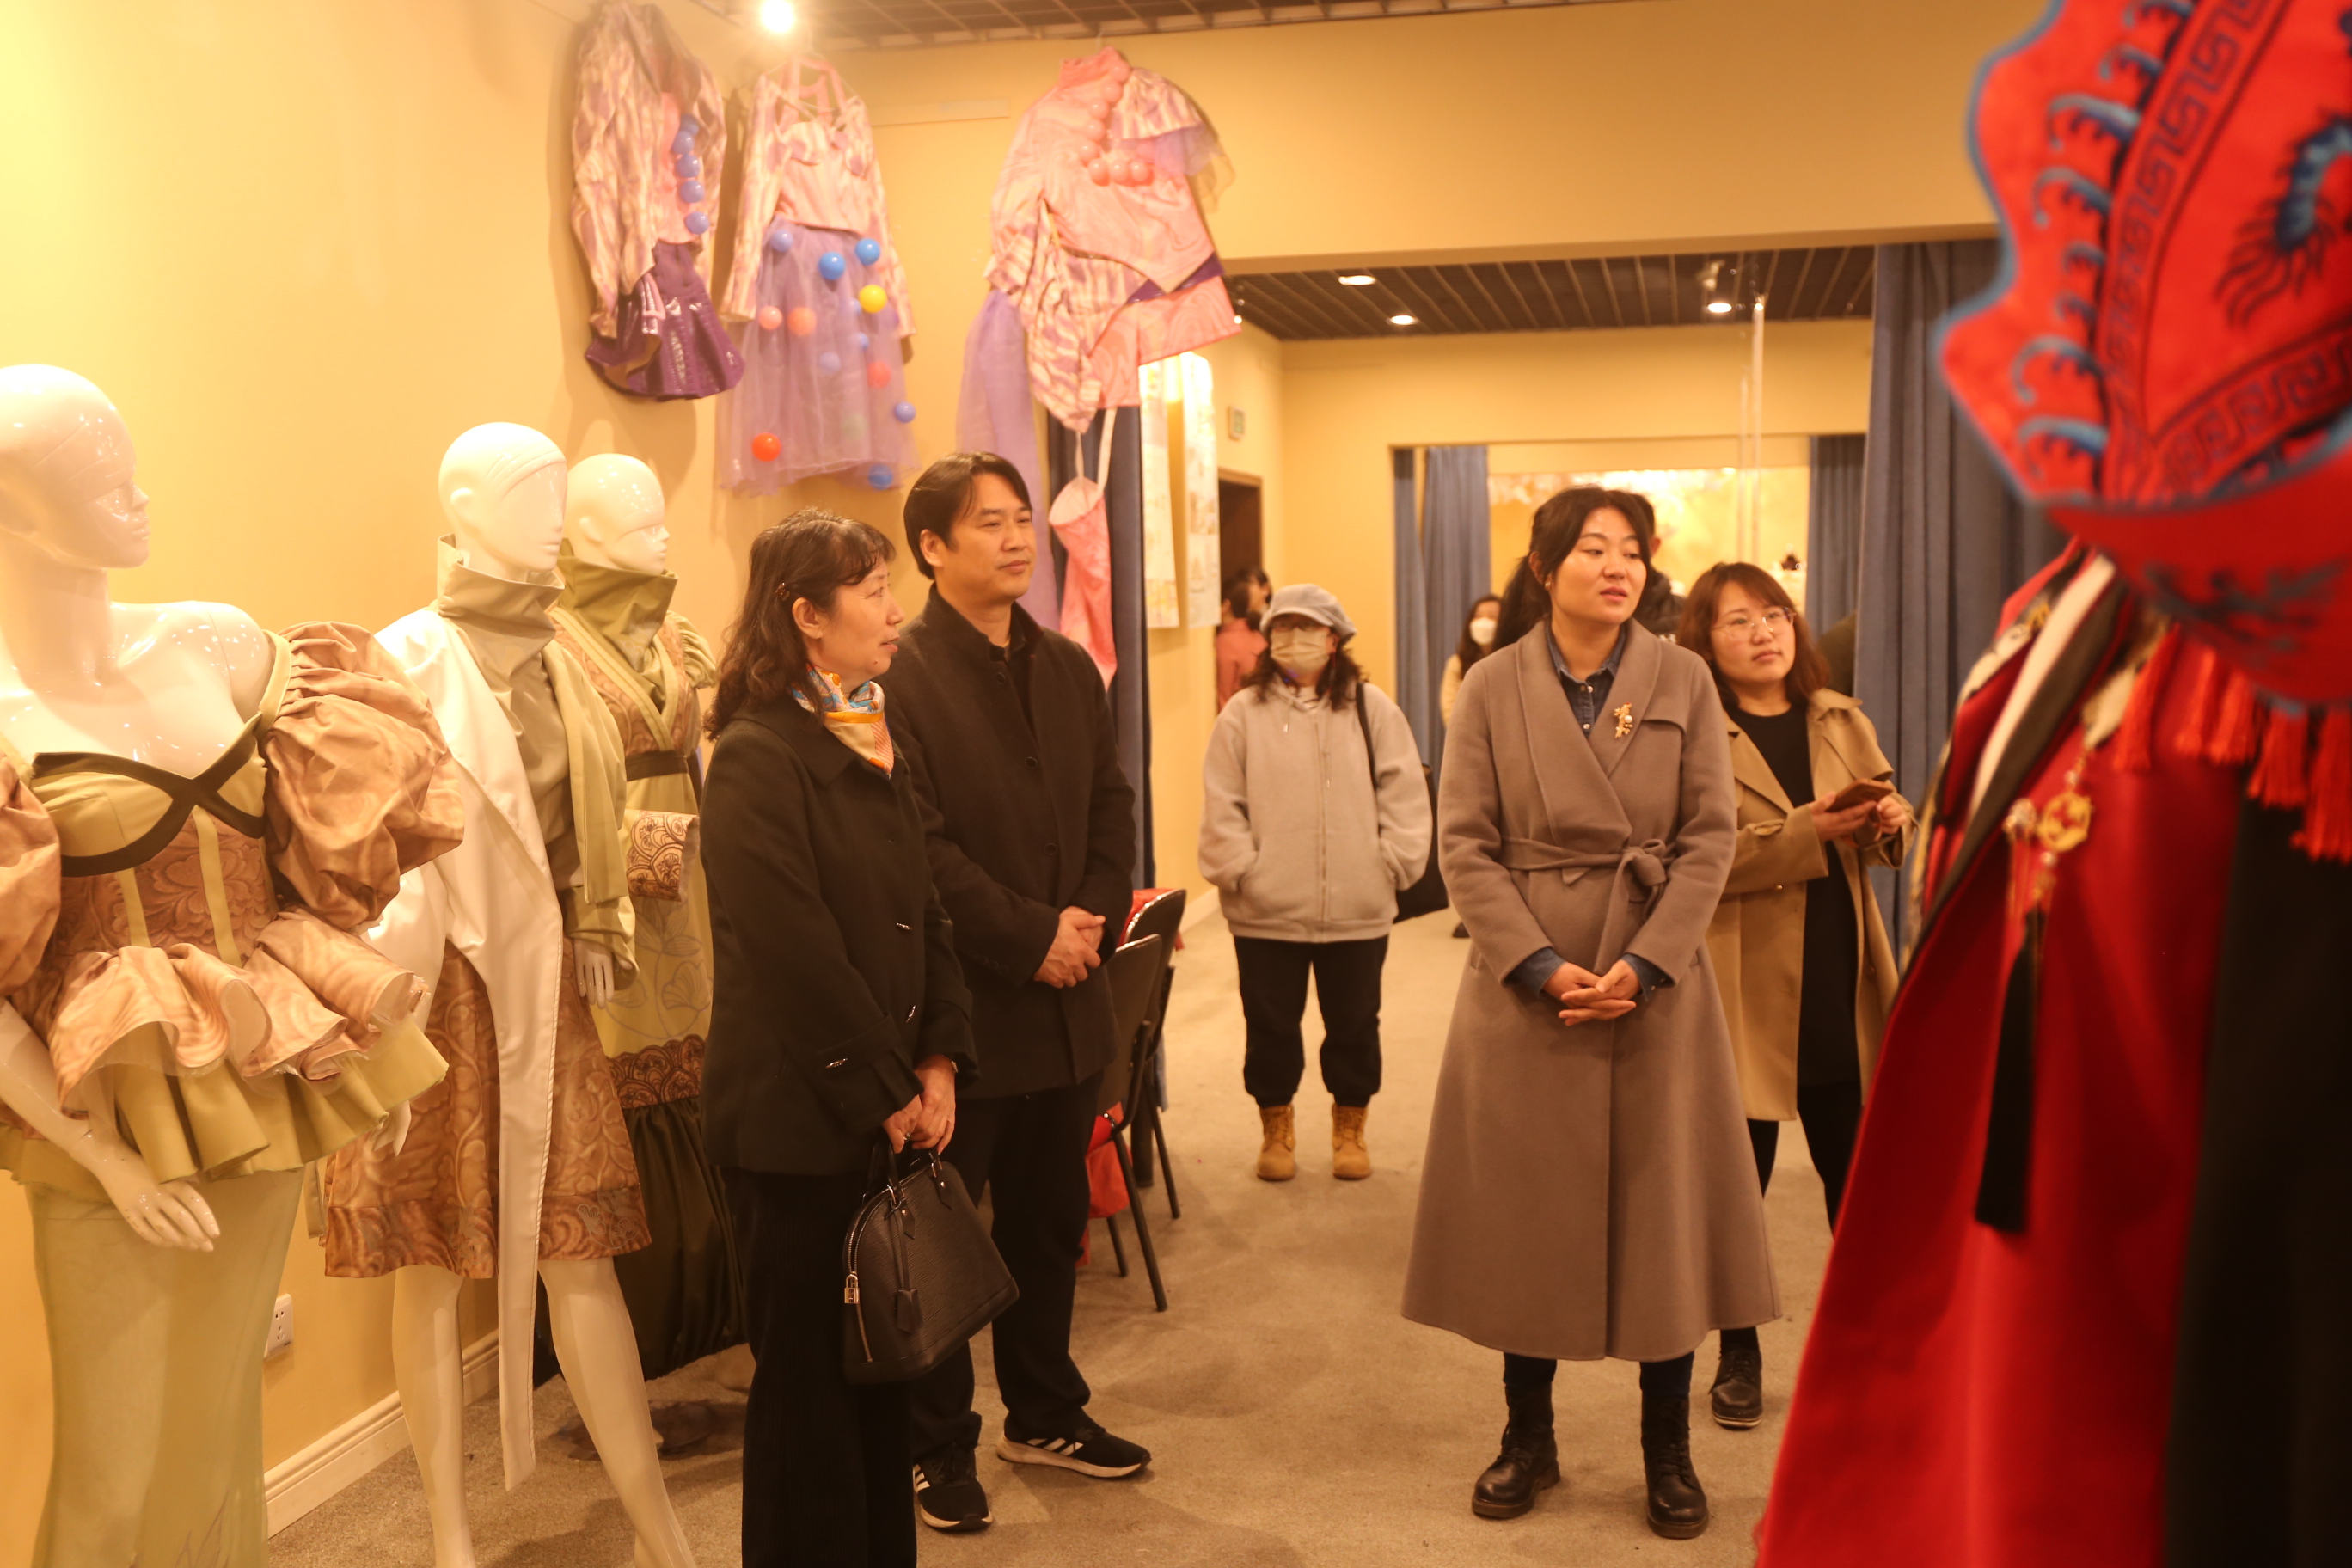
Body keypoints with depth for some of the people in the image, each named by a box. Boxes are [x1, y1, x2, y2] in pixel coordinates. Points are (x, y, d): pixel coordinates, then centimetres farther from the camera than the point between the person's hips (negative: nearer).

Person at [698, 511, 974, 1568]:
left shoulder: (874, 745, 11)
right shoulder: (755, 758, -14)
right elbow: (794, 954, -19)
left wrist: (937, 1062, 1)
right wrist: (884, 1093, -13)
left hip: (889, 1112, 8)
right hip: (799, 1120, -8)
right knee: (808, 1373, 5)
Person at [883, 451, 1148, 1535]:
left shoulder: (1070, 669, 11)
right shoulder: (898, 675, -12)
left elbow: (1113, 806, 11)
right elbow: (918, 846, -17)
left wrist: (1095, 919, -5)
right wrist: (1032, 937, -16)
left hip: (1067, 1000, 7)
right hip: (960, 1008, -7)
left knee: (1049, 1223, 19)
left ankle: (1044, 1414, 36)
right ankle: (937, 1445, 23)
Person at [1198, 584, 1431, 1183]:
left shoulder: (1372, 709, 2)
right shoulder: (1244, 715, 1)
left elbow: (1404, 795, 1)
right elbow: (1222, 806, -2)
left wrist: (1391, 864, -5)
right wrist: (1241, 870, -9)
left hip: (1358, 909, 1)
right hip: (1265, 911, 0)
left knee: (1354, 1025, 12)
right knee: (1271, 1026, 11)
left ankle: (1349, 1130, 30)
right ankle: (1276, 1130, 29)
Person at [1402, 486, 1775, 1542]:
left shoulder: (1683, 681, 2)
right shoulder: (1492, 688, 0)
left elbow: (1709, 838, -2)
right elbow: (1464, 845, -4)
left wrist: (1646, 963, -12)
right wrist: (1541, 967, -14)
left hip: (1657, 984, 1)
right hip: (1526, 985, 0)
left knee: (1663, 1209, 6)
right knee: (1526, 1212, 7)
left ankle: (1668, 1453, 22)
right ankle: (1528, 1438, 24)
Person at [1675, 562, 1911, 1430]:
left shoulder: (1842, 722, 12)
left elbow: (1893, 830, 16)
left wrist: (1889, 823, -7)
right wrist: (1803, 834, -23)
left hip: (1843, 985, 5)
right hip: (1747, 990, -4)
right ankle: (1738, 1358, 21)